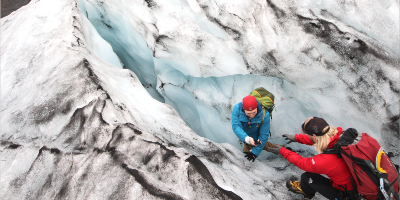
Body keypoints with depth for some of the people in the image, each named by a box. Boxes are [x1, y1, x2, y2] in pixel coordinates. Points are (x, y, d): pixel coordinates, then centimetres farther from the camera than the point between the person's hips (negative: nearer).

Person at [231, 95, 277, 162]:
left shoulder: (264, 115, -37)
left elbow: (264, 135, -28)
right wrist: (247, 139, -57)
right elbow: (236, 126, -39)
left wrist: (255, 152, -26)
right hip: (245, 136, 2)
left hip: (256, 139, -2)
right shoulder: (237, 109, -34)